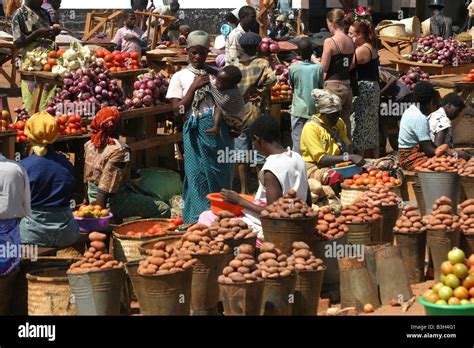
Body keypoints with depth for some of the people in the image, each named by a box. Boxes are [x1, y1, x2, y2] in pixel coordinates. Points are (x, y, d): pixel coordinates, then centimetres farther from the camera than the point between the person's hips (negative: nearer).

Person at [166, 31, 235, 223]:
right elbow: (178, 110, 1)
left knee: (222, 176, 3)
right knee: (198, 177, -3)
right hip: (197, 131, -2)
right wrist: (194, 87, -6)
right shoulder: (180, 77, 8)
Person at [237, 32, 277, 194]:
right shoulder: (262, 63, -7)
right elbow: (271, 79, -23)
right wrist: (261, 92, -10)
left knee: (242, 154, 9)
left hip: (238, 114, 2)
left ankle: (244, 189, 12)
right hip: (258, 114, -2)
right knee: (260, 154, 5)